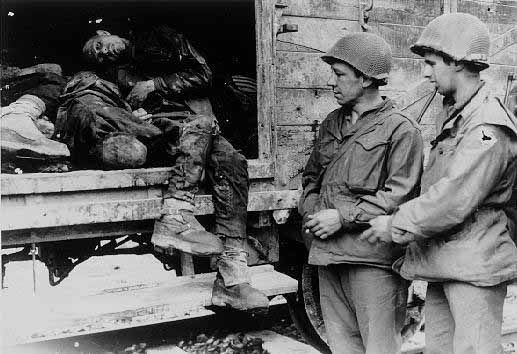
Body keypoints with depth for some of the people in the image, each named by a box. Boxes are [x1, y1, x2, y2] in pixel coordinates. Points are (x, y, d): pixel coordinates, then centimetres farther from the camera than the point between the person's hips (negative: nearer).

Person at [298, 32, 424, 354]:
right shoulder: (332, 123, 15)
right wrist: (312, 211, 2)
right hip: (327, 254, 7)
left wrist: (343, 217, -15)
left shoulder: (400, 129, -7)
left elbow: (399, 195, -14)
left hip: (372, 258, -6)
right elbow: (311, 176, 21)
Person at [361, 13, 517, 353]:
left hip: (475, 266, -9)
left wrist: (396, 226, -13)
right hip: (442, 261, 9)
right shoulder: (453, 115, 13)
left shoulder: (489, 127, -19)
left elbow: (453, 201, -24)